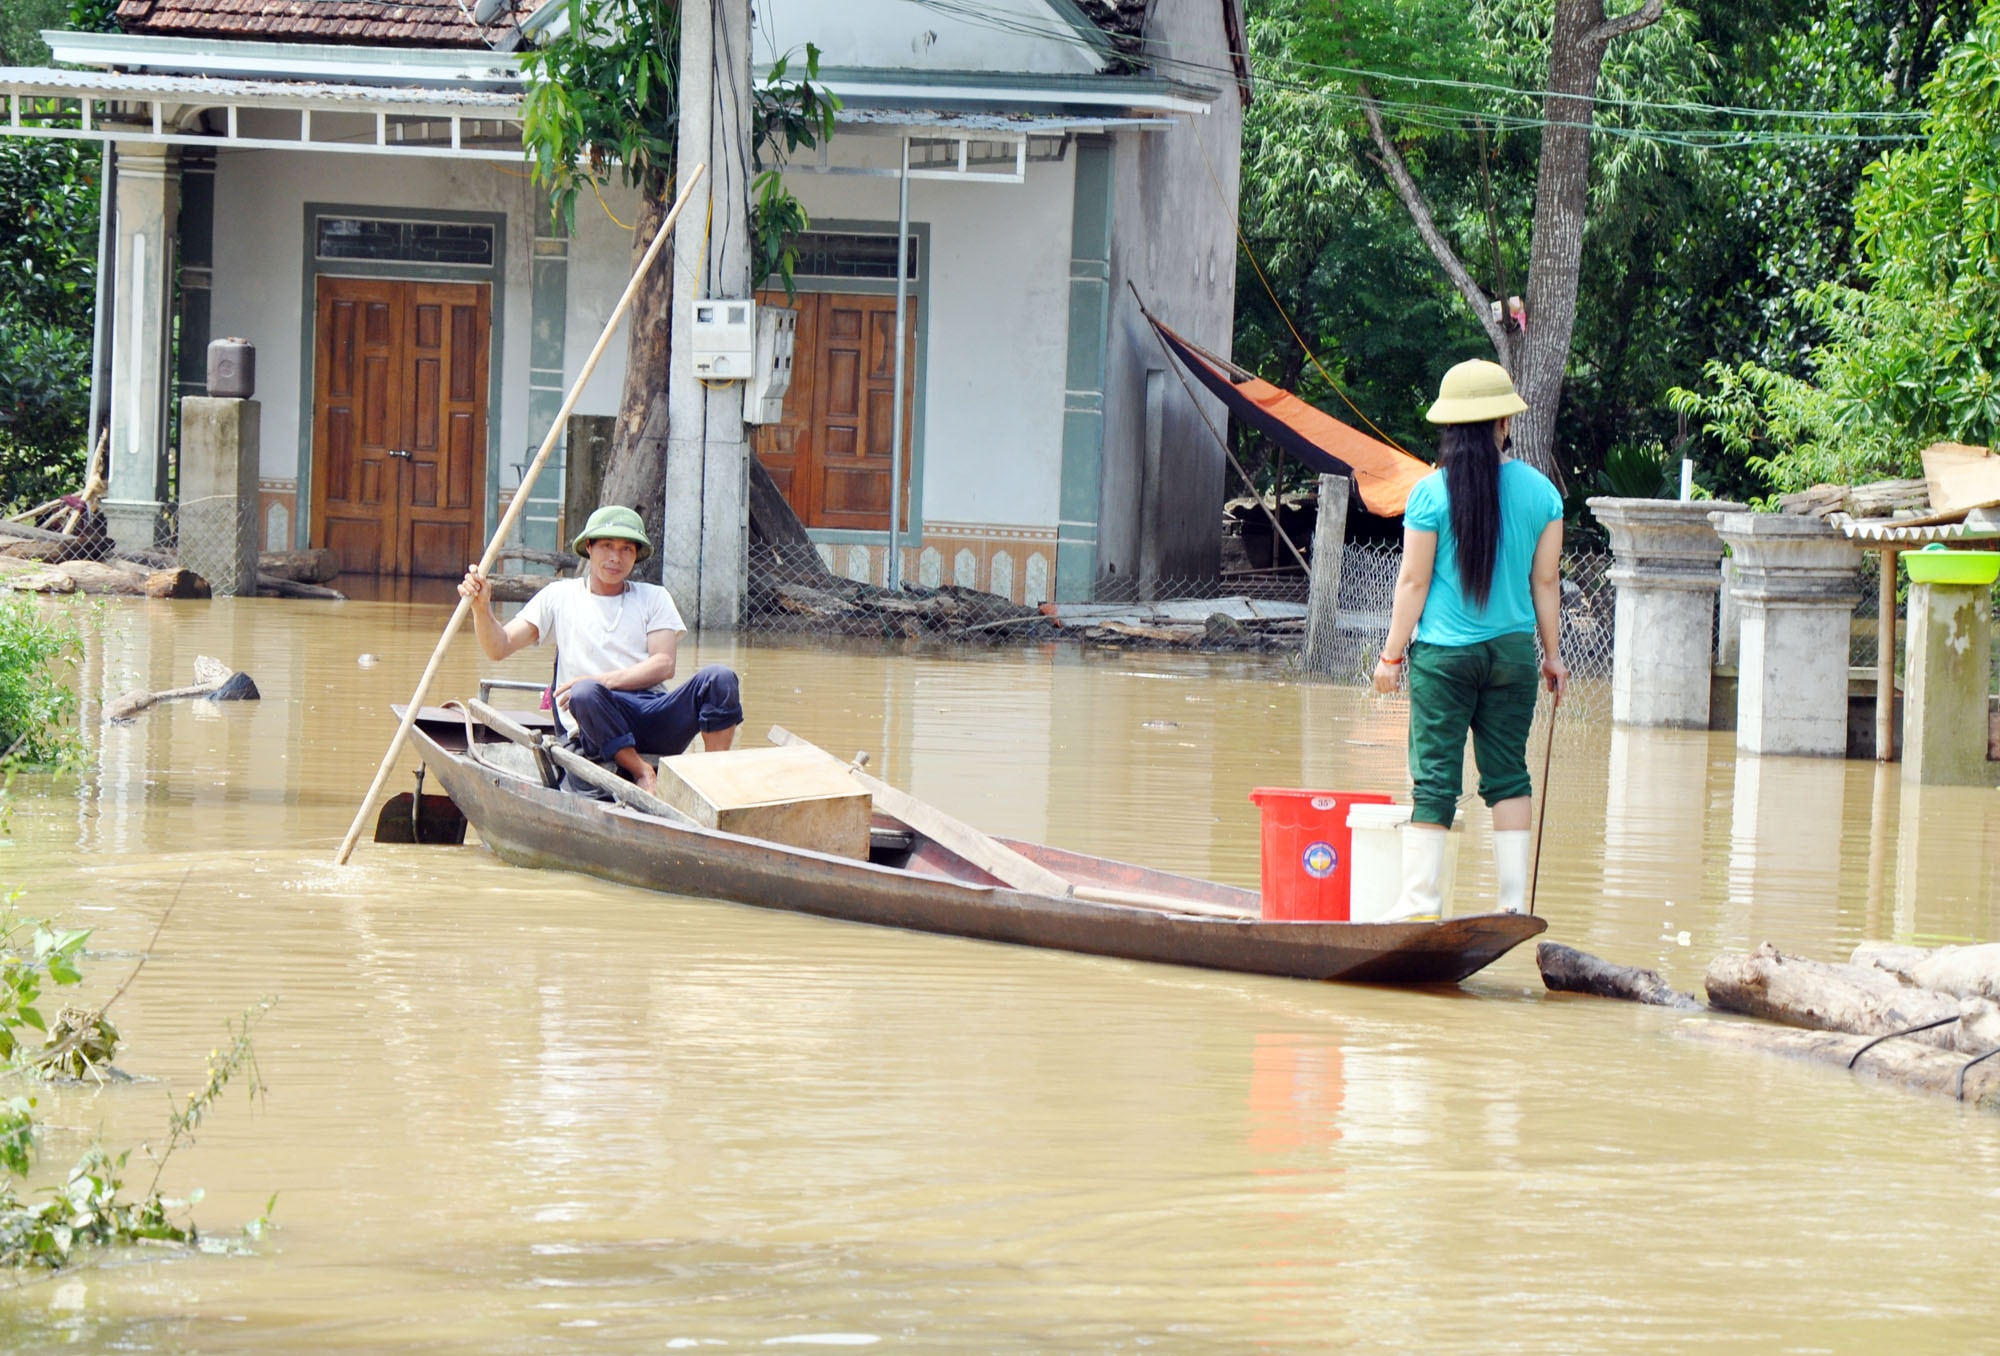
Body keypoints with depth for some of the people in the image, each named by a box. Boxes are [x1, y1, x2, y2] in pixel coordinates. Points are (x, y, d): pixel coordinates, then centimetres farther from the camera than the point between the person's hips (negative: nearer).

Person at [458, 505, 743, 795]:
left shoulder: (654, 598, 18)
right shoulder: (560, 596, 16)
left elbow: (664, 664, 2)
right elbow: (499, 648, 8)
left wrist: (604, 681, -14)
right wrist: (482, 607, -13)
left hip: (657, 720, 2)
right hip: (597, 731, -2)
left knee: (720, 678, -25)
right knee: (585, 693, -38)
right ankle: (643, 774, -24)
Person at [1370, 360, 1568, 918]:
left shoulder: (1431, 493, -9)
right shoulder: (1539, 491, 0)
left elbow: (1413, 581, -6)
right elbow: (1545, 582, 6)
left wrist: (1392, 653, 2)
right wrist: (1552, 655, 16)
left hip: (1444, 653, -3)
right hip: (1513, 652, 3)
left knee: (1434, 778, 0)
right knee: (1508, 773, 11)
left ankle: (1419, 900, -1)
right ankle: (1513, 898, 10)